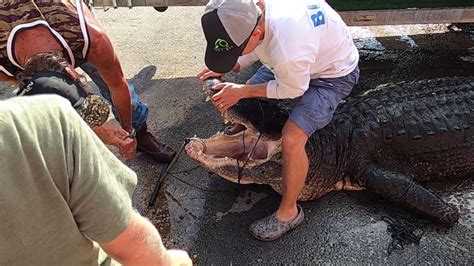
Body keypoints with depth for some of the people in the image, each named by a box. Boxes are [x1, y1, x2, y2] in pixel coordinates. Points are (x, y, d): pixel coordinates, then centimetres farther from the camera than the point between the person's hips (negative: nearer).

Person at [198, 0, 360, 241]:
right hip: (311, 52, 8)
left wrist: (241, 92, -17)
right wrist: (232, 67, -11)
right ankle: (240, 131, 47)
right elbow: (260, 45, -1)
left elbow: (294, 90, -22)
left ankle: (289, 212, 2)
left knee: (291, 139, -21)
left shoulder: (287, 52, -45)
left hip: (333, 73, -8)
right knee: (249, 93, 13)